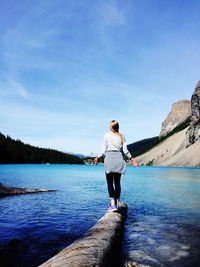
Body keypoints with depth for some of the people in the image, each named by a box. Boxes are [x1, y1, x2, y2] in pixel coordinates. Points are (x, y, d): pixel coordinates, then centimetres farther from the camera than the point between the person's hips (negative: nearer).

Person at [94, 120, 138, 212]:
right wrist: (131, 159, 14)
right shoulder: (122, 136, 8)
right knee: (117, 182, 11)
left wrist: (98, 157, 15)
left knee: (110, 182, 0)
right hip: (119, 158, 3)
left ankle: (113, 204, -8)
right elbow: (125, 150, 4)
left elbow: (103, 150, 1)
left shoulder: (107, 136, 2)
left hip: (109, 158, -3)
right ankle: (117, 203, 16)